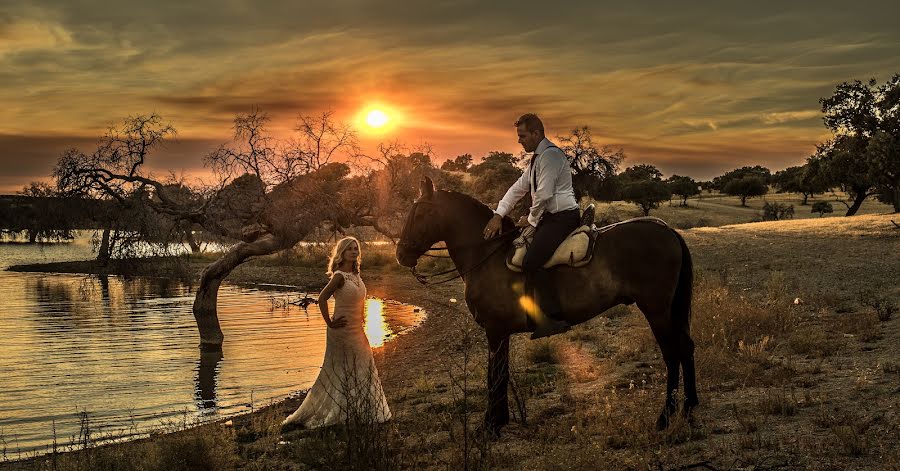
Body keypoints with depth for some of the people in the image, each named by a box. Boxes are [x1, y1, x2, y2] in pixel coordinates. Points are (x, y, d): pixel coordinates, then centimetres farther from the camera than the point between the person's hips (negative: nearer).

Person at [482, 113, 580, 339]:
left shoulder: (551, 155, -15)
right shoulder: (537, 158, 17)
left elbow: (543, 194, -20)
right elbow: (518, 188, 17)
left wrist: (531, 220, -6)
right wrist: (498, 215, 8)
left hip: (562, 217, -11)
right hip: (549, 217, 11)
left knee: (531, 262, -24)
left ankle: (555, 318, -20)